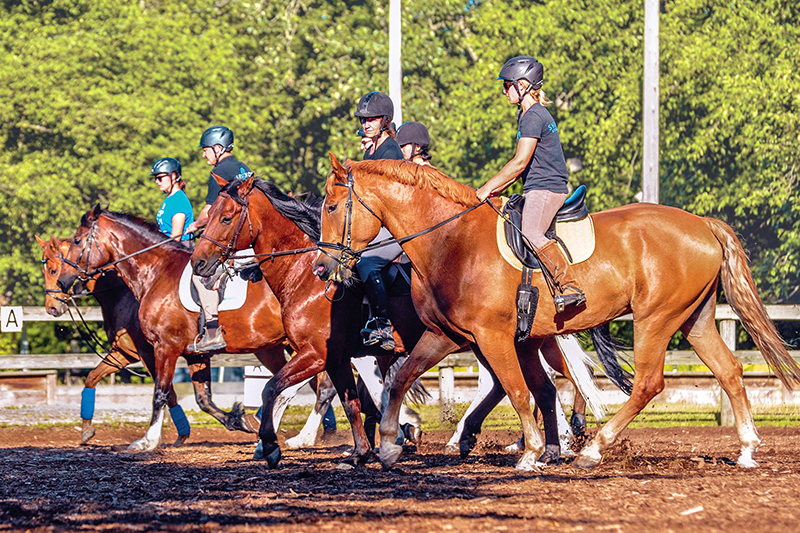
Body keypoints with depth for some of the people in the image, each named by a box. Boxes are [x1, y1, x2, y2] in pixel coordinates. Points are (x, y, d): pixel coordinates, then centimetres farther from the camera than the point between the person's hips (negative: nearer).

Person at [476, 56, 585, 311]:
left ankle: (570, 286, -39)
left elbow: (520, 163, -18)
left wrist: (488, 188, -14)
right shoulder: (528, 114, 20)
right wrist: (497, 190, 16)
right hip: (537, 191, 11)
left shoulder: (533, 117, -13)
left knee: (530, 232, -32)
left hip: (546, 189, -11)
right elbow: (523, 164, 25)